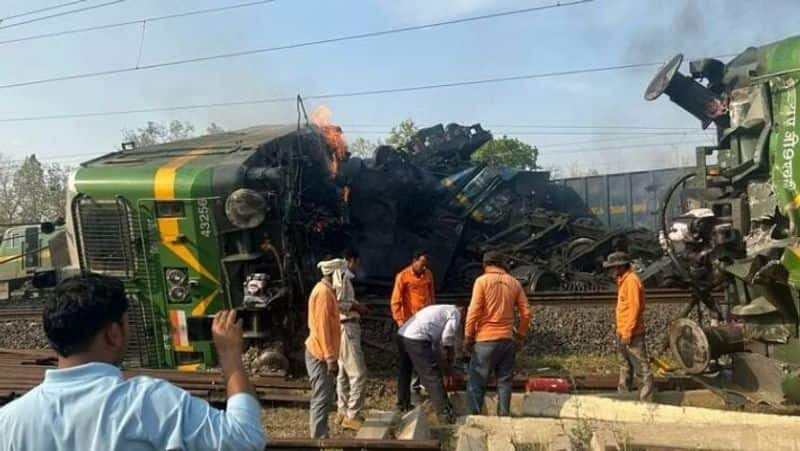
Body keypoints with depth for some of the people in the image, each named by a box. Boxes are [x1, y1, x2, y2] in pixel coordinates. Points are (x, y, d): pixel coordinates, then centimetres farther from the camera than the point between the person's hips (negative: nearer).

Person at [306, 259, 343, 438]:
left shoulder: (326, 290, 13)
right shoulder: (323, 292, -18)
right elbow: (322, 327, -23)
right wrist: (330, 358, -22)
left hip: (322, 353, 10)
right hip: (320, 355, -10)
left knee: (324, 397, 16)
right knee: (322, 399, -4)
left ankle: (321, 436, 26)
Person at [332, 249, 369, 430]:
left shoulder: (342, 276, 15)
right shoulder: (341, 276, -16)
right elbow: (336, 303, -24)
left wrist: (355, 306, 10)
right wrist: (357, 307, -14)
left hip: (346, 328, 11)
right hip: (346, 328, -11)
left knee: (344, 372, 16)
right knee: (358, 373, -7)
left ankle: (343, 411, 25)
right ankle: (352, 416, 0)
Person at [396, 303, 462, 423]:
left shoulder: (443, 309, 32)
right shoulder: (456, 313, 7)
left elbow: (436, 340, 34)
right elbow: (447, 338, -4)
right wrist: (450, 360, 11)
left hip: (402, 334, 9)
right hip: (416, 339, -9)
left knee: (405, 371, 25)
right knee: (433, 376, -1)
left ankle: (403, 404, 39)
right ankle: (445, 413, 3)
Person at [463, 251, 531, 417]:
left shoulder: (482, 281, -8)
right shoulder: (515, 283, 5)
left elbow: (473, 311, -13)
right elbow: (526, 313, 5)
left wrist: (468, 337, -5)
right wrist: (521, 336, 15)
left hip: (486, 339, -4)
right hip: (507, 339, 4)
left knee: (476, 381, 5)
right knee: (505, 380, 14)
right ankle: (504, 415, 20)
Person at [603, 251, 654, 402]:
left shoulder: (631, 281, -17)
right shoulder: (623, 281, 13)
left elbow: (634, 308, -21)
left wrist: (628, 332, -21)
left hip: (632, 334, -10)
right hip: (622, 332, 10)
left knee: (641, 367, -2)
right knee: (625, 366, 19)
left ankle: (646, 399, 4)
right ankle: (623, 394, 30)